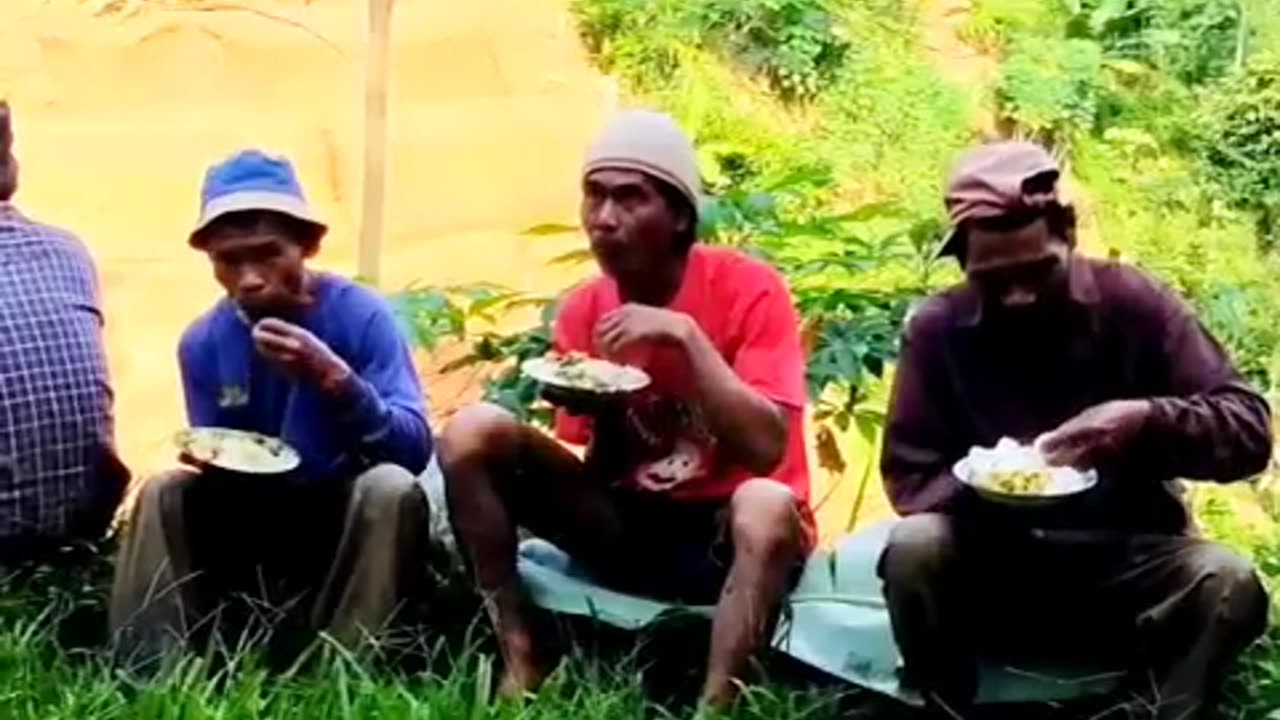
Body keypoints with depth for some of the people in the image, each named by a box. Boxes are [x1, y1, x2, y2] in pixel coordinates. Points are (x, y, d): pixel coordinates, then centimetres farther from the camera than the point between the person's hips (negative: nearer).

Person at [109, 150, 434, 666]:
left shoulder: (361, 315, -18)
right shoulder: (203, 342, -6)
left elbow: (415, 450, -26)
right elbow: (217, 464, 4)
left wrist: (335, 378, -41)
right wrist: (207, 459, -21)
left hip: (350, 514, -3)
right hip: (254, 517, 4)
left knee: (391, 487, -34)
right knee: (164, 494, -19)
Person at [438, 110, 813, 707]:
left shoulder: (748, 289, -14)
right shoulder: (583, 311, 1)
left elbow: (767, 449, -24)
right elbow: (595, 475, 4)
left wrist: (685, 333, -28)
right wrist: (595, 412, -18)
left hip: (727, 532, -5)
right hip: (630, 525, 5)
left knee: (765, 505, -41)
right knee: (473, 432, -12)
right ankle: (520, 665, -13)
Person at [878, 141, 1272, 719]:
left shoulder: (1133, 304, -8)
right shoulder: (938, 328, -6)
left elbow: (1249, 429, -9)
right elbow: (909, 479, -3)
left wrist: (1148, 420, -29)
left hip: (1128, 568, 0)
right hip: (993, 571, 0)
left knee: (1231, 585, -29)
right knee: (913, 549, -30)